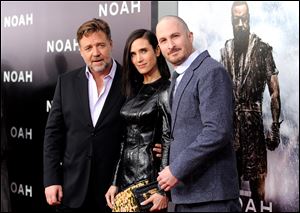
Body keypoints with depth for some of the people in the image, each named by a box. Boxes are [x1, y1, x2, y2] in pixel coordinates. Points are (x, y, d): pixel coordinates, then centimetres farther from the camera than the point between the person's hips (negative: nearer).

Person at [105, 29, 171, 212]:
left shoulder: (165, 91, -8)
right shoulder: (135, 90, 11)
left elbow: (168, 142, -12)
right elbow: (125, 140, 12)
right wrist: (115, 183, 9)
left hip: (148, 178, -6)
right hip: (125, 177, 6)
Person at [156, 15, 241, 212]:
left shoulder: (211, 71, -12)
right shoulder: (179, 78, 17)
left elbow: (217, 131, -21)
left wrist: (176, 170, -17)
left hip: (210, 193, -8)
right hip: (186, 193, 9)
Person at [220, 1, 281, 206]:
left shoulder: (262, 49, -3)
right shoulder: (225, 51, 10)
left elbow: (274, 91, -5)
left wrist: (276, 128, -10)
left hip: (253, 121, -4)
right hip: (229, 122, 4)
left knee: (257, 179, -3)